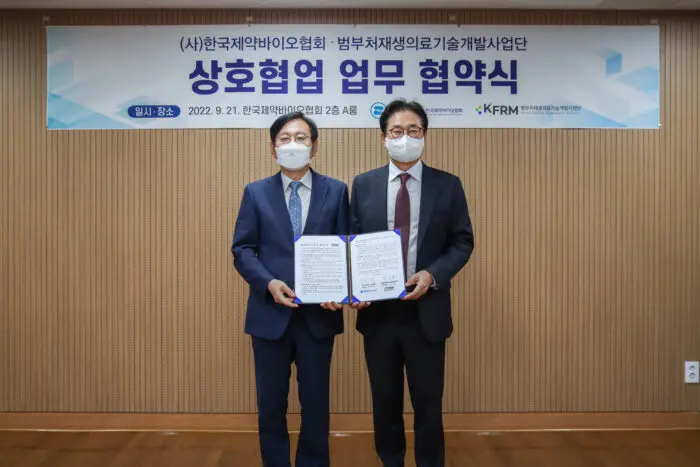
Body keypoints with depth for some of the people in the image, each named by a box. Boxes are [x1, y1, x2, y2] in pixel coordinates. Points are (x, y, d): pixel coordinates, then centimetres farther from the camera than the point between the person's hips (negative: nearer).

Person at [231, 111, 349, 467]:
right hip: (270, 313, 1)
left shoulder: (336, 191, 4)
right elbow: (242, 249, 0)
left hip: (318, 314, 0)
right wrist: (269, 283, -17)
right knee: (271, 404, 12)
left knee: (316, 402, 12)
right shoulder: (256, 192, 4)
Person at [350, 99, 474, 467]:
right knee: (385, 400, 15)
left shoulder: (448, 185, 0)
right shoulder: (363, 185, 3)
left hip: (426, 311, -1)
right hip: (378, 311, 2)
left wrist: (433, 275, -16)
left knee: (428, 402, 9)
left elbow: (463, 242, 0)